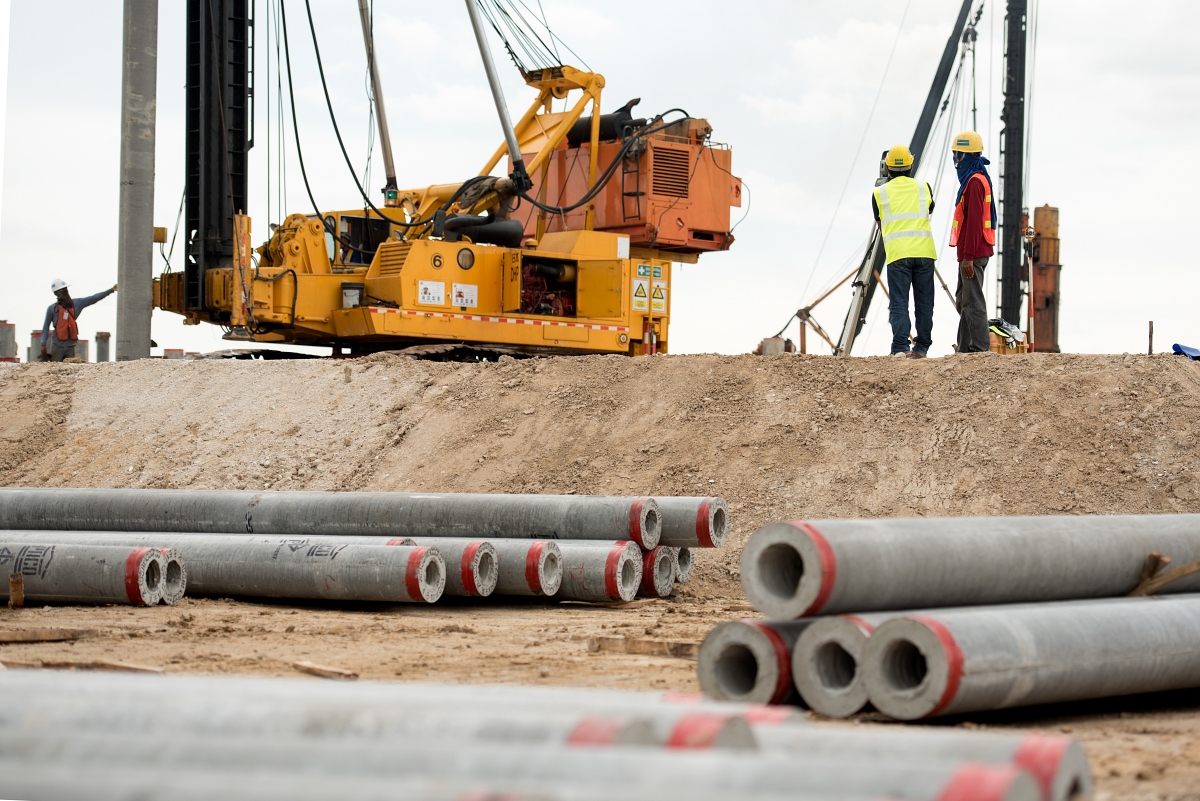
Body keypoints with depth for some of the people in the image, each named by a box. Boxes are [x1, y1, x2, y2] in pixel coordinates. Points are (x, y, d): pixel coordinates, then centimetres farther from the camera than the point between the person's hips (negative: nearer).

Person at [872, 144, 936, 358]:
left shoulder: (880, 192, 8)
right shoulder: (923, 188, 12)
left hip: (897, 254, -1)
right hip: (924, 252, 2)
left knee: (899, 303, -4)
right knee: (924, 303, 9)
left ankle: (899, 348, -18)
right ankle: (921, 348, 11)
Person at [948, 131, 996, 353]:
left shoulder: (975, 181, -15)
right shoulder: (973, 178, 18)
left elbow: (974, 221, -21)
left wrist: (968, 257, -22)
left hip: (973, 252, -11)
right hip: (971, 253, 11)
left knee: (973, 301, -9)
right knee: (963, 300, 14)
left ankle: (980, 348, -10)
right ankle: (965, 348, 18)